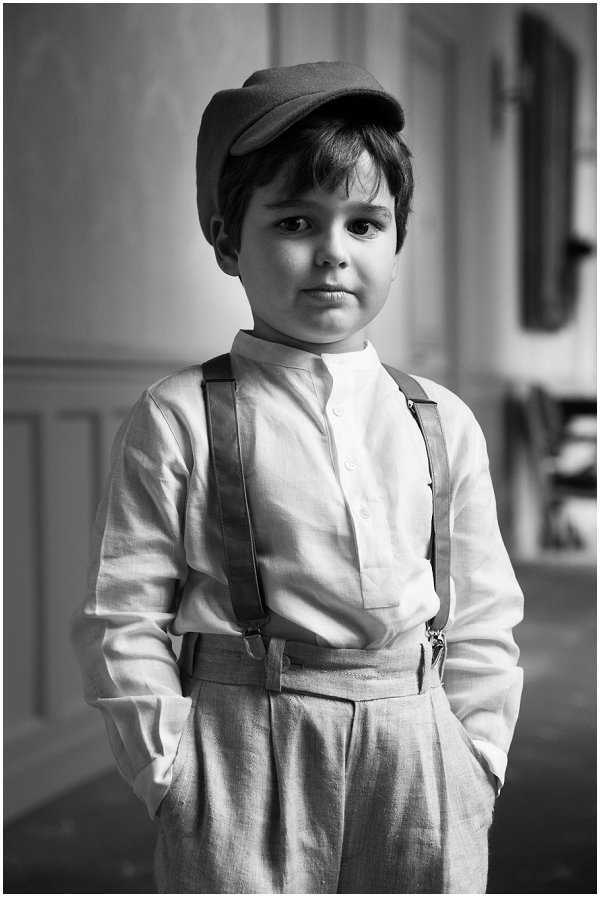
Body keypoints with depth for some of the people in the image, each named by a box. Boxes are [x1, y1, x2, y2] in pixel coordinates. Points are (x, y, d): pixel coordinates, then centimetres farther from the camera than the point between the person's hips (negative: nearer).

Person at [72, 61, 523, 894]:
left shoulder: (444, 424, 5)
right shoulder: (177, 421, -5)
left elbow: (483, 616, 9)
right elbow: (122, 619, -4)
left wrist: (476, 760, 3)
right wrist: (173, 769, -8)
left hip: (419, 760, 3)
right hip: (247, 751, -3)